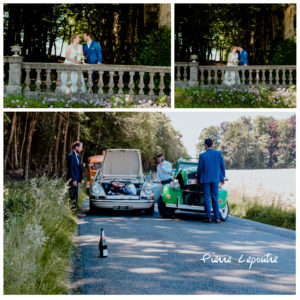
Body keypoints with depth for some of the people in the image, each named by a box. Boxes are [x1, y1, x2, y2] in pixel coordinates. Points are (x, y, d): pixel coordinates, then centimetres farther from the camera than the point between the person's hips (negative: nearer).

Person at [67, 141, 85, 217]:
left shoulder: (77, 156, 16)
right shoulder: (71, 155, -13)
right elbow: (70, 168, -17)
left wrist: (81, 178, 14)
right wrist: (74, 180, -20)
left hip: (76, 179, 9)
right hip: (73, 180, -9)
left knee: (75, 196, 11)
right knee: (73, 197, -6)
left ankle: (76, 212, 15)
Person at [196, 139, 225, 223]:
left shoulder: (202, 155, -10)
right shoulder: (219, 153, -2)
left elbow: (200, 168, -3)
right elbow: (222, 166, 4)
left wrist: (198, 178, 11)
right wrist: (222, 177, 15)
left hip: (205, 179, -3)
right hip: (215, 179, 3)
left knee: (207, 198, 5)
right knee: (215, 198, 8)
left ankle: (208, 217, 4)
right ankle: (217, 218, 5)